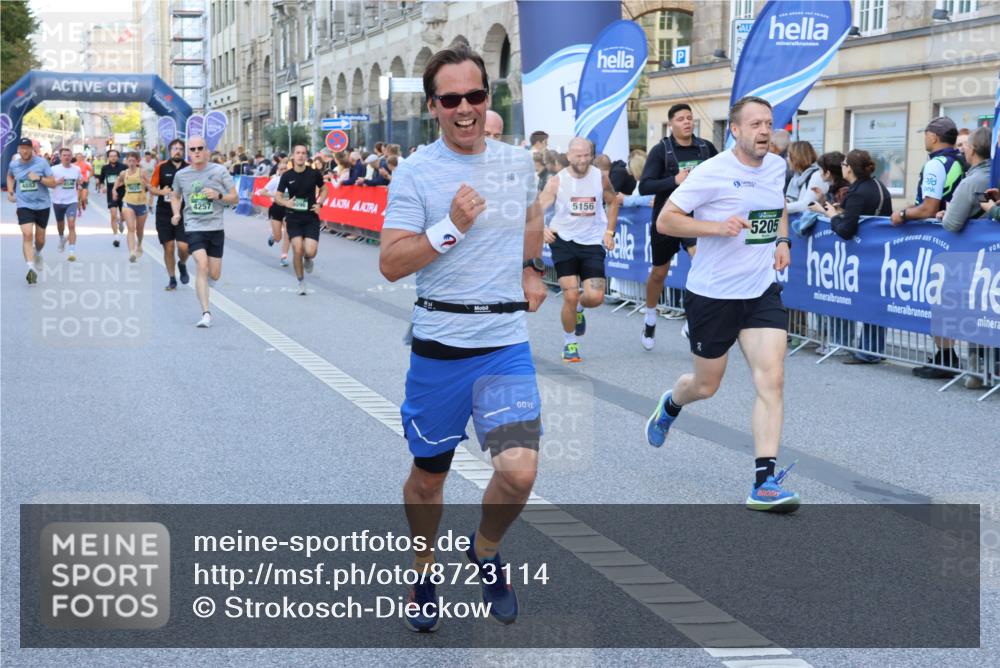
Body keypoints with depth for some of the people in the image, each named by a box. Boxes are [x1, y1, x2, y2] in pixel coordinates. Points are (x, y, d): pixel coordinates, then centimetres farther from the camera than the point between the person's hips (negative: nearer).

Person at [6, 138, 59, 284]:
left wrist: (39, 178, -24)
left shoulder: (42, 162, -8)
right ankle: (31, 268, -23)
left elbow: (53, 183, -8)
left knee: (40, 239, 11)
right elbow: (10, 176, 24)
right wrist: (10, 191, 12)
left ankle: (37, 254, 46)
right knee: (27, 234, -20)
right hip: (24, 205, 0)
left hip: (42, 205, 0)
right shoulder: (14, 165, 0)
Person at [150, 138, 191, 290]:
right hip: (164, 213, 1)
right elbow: (152, 188, 5)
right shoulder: (161, 167, 2)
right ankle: (172, 279, 19)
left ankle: (182, 265, 23)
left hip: (184, 213, -1)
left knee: (183, 246, -11)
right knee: (168, 247, 4)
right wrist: (161, 192, -14)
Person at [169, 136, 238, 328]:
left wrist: (218, 195, -18)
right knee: (202, 266, -21)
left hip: (216, 227, 1)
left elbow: (235, 199, 1)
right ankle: (206, 313, -20)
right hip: (194, 227, -1)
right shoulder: (181, 175, 3)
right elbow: (175, 196, 21)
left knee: (214, 275, 6)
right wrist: (176, 213, 3)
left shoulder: (220, 171, -2)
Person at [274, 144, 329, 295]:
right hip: (293, 218, 0)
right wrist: (286, 203, -20)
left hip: (311, 217, 0)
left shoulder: (314, 173, -3)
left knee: (310, 251, -14)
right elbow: (277, 197, 2)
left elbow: (324, 189, 13)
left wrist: (319, 203, -3)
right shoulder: (287, 176, -3)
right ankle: (301, 282, 9)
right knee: (297, 250, -11)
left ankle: (307, 259, 26)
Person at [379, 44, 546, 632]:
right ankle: (425, 572, 39)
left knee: (519, 470, -15)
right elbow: (391, 265, -12)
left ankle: (486, 551, 17)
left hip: (506, 343, 2)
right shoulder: (415, 172, -6)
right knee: (429, 474, 12)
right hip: (439, 345, -2)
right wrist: (451, 226, -21)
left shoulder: (519, 162, 6)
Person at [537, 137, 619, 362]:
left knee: (596, 297, -7)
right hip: (564, 240, -2)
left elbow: (612, 202, 13)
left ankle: (579, 309, 30)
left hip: (592, 242, 2)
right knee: (570, 296, -7)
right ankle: (569, 343, 14)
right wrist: (542, 229, -37)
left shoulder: (600, 177, -4)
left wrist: (609, 231, 5)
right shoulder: (557, 181, -11)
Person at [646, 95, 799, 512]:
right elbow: (665, 220, -13)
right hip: (712, 294, -4)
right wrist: (717, 226, -25)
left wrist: (782, 240, 9)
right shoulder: (712, 173, -14)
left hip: (762, 292, 4)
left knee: (771, 379, -11)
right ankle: (670, 404, 49)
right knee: (706, 386, 11)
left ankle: (765, 483, -9)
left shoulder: (778, 166, 5)